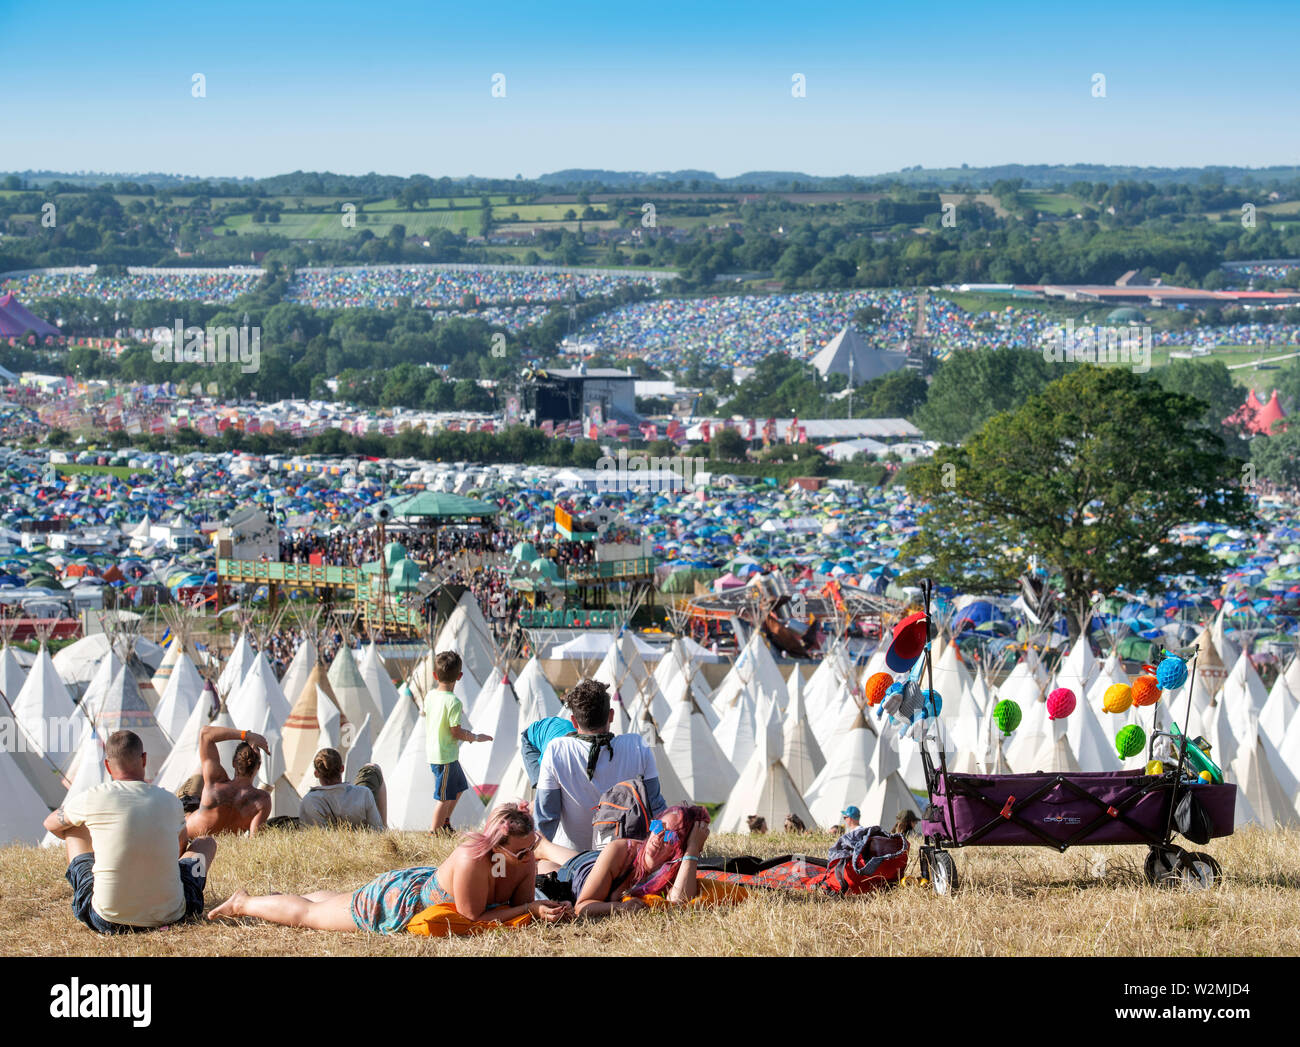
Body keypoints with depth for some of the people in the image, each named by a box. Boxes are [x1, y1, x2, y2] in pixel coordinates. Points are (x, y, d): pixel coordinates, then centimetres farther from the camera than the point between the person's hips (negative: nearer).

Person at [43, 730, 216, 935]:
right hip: (169, 916, 1)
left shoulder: (91, 800, -7)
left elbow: (51, 824, 18)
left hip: (108, 922, -1)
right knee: (207, 842, 27)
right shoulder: (170, 801, -2)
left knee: (72, 828, 22)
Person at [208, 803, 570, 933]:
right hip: (395, 901, -7)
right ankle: (242, 902, 41)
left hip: (424, 882, 7)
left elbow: (520, 904, -12)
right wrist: (531, 909, -39)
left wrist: (547, 909, -33)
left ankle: (305, 894, 66)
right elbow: (473, 917, -38)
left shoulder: (527, 859, -23)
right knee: (306, 914, 16)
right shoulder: (472, 857, -44)